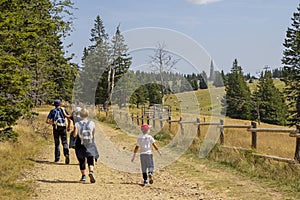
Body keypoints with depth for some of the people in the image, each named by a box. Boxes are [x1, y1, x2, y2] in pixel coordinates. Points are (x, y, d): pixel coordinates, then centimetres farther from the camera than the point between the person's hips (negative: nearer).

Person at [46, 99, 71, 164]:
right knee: (65, 143, -1)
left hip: (56, 128, 1)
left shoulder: (52, 111, 10)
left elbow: (47, 121, 0)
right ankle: (66, 154, -26)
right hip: (63, 128, -1)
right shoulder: (63, 110, 10)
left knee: (57, 143, 13)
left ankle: (57, 158, 13)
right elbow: (69, 119, 0)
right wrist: (68, 127, 13)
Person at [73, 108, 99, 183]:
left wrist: (74, 134, 5)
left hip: (80, 145, 0)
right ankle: (91, 172, -25)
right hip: (90, 145, 0)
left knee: (82, 161, 14)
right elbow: (93, 135, 4)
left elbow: (75, 134, -16)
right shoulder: (92, 123, -3)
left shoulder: (77, 124, -7)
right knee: (90, 160, 1)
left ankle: (83, 176, 21)